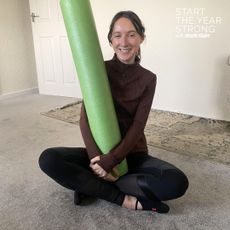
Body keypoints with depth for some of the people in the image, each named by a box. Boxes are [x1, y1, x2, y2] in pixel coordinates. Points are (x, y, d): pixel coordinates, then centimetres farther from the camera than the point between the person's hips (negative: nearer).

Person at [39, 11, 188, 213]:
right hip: (100, 152, 0)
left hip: (133, 154, 0)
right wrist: (97, 158, -24)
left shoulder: (148, 79, -5)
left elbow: (137, 126, -12)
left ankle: (91, 185, -15)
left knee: (177, 182, -26)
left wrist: (110, 160, -22)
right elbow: (85, 118, -11)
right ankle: (124, 198, -18)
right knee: (48, 159, -24)